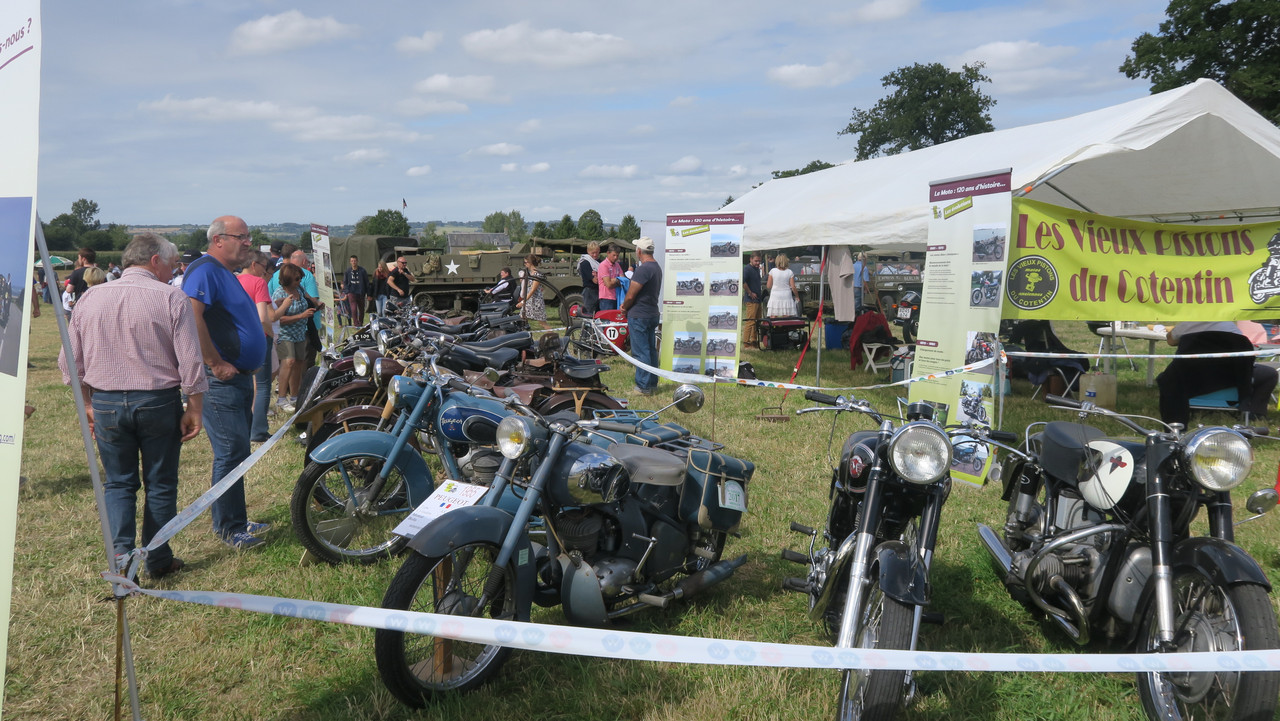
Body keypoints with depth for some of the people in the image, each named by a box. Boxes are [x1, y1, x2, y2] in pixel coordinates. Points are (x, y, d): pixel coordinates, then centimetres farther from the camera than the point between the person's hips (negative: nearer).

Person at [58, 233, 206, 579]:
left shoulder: (90, 297, 2)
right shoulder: (172, 299, -10)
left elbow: (70, 361, 7)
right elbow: (190, 362, -12)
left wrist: (88, 403, 17)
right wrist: (195, 408, -3)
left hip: (106, 404, 3)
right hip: (159, 403, -2)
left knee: (118, 484, 14)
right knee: (160, 485, 11)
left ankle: (121, 557, 0)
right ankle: (158, 560, 20)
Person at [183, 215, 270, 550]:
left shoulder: (226, 274, 19)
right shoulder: (204, 270, -14)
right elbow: (191, 316, -28)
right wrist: (217, 364, -24)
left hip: (240, 377, 10)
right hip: (220, 380, -10)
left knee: (237, 452, 16)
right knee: (232, 453, -7)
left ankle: (233, 521, 26)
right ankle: (230, 528, 3)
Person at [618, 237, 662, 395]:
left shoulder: (643, 269, -20)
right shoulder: (657, 267, 11)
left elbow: (631, 295, -20)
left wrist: (624, 308, 0)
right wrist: (627, 306, 12)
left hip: (639, 316, -10)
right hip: (652, 314, 10)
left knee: (641, 352, -4)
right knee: (651, 350, 15)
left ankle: (643, 387, 0)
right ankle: (652, 383, 22)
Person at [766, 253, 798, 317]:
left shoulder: (772, 271, -2)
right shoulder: (789, 272, -1)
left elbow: (768, 286, 1)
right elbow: (793, 287, -1)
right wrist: (797, 296, 15)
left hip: (775, 297, -1)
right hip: (786, 298, 1)